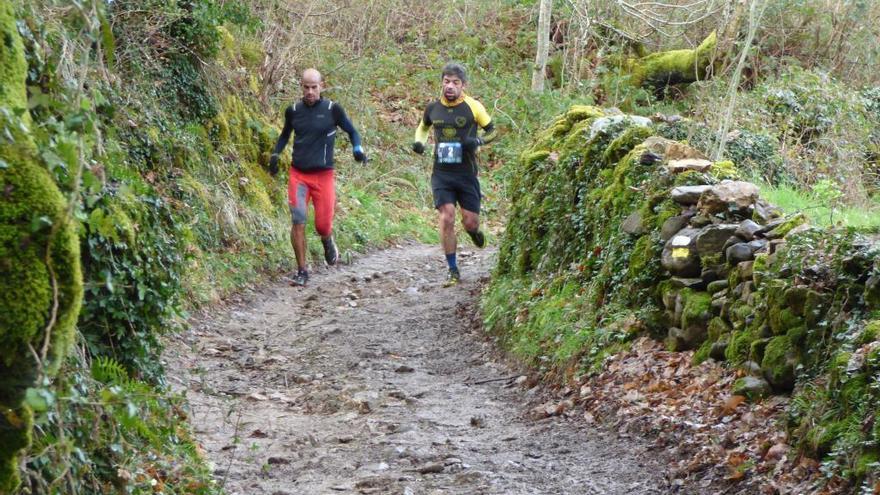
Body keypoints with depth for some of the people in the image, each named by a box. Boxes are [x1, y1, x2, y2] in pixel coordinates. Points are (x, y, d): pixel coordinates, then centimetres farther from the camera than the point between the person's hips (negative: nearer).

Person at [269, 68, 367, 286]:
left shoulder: (333, 110, -3)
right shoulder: (293, 110, 4)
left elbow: (352, 131, 8)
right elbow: (285, 135, 21)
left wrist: (358, 148, -10)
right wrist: (275, 154, 7)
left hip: (324, 175, -1)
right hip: (298, 174, 1)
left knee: (323, 225, -1)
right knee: (298, 221, -12)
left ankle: (327, 241, 38)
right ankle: (302, 271, -2)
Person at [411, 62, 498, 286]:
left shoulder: (473, 107, -5)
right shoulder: (433, 108, 3)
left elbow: (493, 131, 4)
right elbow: (423, 127, 23)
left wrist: (478, 141, -16)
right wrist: (419, 142, 2)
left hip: (466, 173, -1)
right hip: (441, 174, 1)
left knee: (470, 221, -1)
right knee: (446, 218, -12)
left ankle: (473, 231, 40)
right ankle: (453, 270, -1)